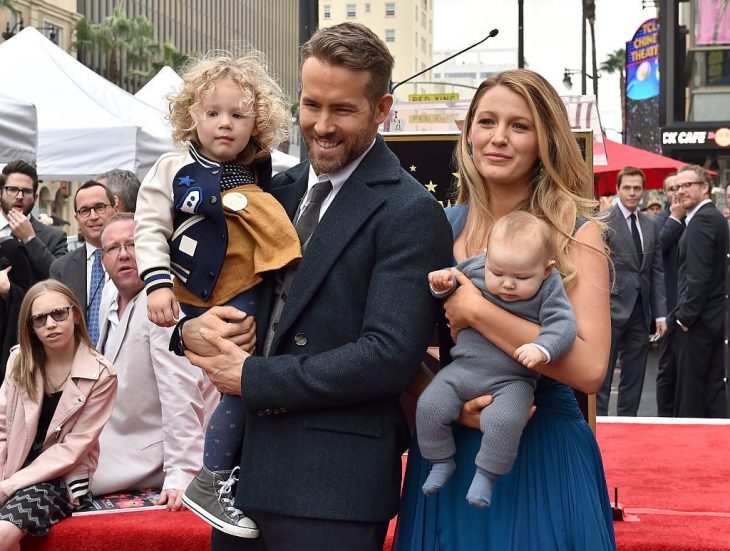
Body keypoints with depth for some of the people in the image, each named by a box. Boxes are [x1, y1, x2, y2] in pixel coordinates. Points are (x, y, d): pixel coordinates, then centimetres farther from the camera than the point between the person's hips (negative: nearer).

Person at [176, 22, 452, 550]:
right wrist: (193, 328, -7)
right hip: (247, 466, 6)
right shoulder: (280, 190, 11)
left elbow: (390, 356, -19)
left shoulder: (410, 213, -10)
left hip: (334, 486, -6)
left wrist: (252, 377, -13)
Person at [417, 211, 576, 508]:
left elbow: (563, 324, -17)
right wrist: (442, 285, -6)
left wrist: (541, 349, -35)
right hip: (463, 369, 4)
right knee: (430, 405, -10)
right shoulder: (474, 269, -2)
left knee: (503, 420, -29)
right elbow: (455, 279, 17)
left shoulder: (549, 290, -10)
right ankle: (442, 461, 12)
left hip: (513, 380, -4)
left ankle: (486, 474, -7)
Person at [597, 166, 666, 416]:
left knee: (635, 377, 10)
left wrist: (660, 313, 8)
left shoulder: (651, 226, 13)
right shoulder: (603, 222, -5)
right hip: (612, 310, -6)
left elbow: (657, 272, 13)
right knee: (602, 376, -1)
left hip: (640, 311, 6)